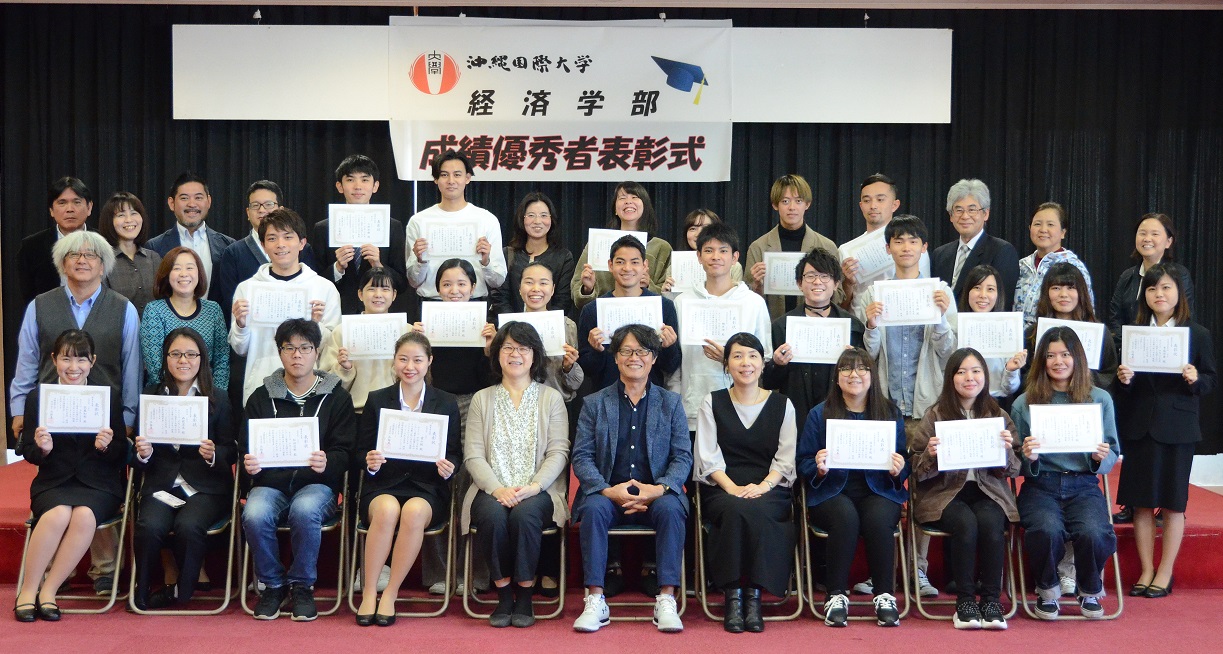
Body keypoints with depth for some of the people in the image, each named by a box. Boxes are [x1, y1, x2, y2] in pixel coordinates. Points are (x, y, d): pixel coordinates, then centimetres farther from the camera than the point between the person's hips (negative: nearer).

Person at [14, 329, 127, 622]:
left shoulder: (110, 397, 6)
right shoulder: (37, 397, 7)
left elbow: (122, 454, 6)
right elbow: (27, 452, 7)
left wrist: (107, 446, -17)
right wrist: (41, 448, -16)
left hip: (98, 483, 0)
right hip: (53, 481, 0)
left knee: (84, 516, -32)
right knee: (58, 515, -32)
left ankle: (48, 591, -18)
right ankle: (28, 590, -17)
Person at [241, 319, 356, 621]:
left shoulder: (336, 397, 8)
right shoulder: (261, 397, 14)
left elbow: (344, 452, 1)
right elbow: (246, 447, 11)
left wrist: (327, 463, -23)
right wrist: (249, 464, -14)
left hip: (317, 483, -2)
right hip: (271, 482, 2)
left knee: (305, 510, -36)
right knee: (254, 515, -31)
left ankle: (302, 585, -12)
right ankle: (272, 584, -5)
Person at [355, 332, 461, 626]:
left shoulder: (446, 404, 10)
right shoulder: (376, 400, 10)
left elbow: (455, 455, 11)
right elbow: (361, 451, 10)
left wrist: (449, 468, -12)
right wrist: (370, 462, -13)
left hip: (428, 488, 0)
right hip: (383, 485, 0)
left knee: (414, 512, -35)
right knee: (387, 509, -35)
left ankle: (390, 595, -22)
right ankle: (368, 594, -23)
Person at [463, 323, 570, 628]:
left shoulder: (551, 399, 12)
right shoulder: (482, 399, 15)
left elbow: (558, 452, 2)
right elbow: (472, 456, 5)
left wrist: (534, 486, -16)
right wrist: (497, 489, -14)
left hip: (538, 491, -1)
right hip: (492, 490, 1)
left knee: (525, 514, -34)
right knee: (493, 516, -33)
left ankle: (525, 597, -17)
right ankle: (503, 595, -14)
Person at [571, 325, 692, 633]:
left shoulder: (671, 402, 13)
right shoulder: (594, 403, 12)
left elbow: (683, 456, 5)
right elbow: (581, 457, 3)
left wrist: (659, 488, -16)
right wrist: (608, 490, -16)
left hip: (655, 495, 0)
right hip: (608, 495, 0)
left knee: (670, 509, -33)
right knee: (594, 509, -32)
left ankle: (666, 601, -29)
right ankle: (595, 601, -28)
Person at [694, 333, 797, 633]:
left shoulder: (782, 405, 15)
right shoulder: (712, 403, 14)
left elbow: (785, 459, 6)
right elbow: (708, 457, 3)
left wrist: (762, 486, -13)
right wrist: (732, 487, -14)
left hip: (770, 492, 0)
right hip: (721, 491, 0)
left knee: (754, 511, -35)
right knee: (735, 509, -35)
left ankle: (753, 594, -28)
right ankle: (732, 595, -29)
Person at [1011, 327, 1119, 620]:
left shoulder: (1100, 399, 9)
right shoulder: (1024, 404, 6)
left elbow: (1113, 455, 12)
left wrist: (1101, 458, -11)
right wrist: (1028, 458, -16)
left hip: (1084, 486, 1)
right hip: (1040, 486, -1)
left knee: (1093, 533, -30)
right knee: (1047, 530, -33)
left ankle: (1090, 592, 4)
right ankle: (1047, 592, 0)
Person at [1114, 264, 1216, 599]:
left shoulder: (1198, 334, 0)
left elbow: (1211, 379, 2)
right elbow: (1122, 386, 9)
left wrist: (1195, 379, -19)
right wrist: (1123, 379, -13)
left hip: (1177, 428, -2)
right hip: (1139, 427, 2)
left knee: (1172, 502, 5)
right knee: (1141, 502, 5)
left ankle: (1165, 575, 15)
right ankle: (1146, 572, 17)